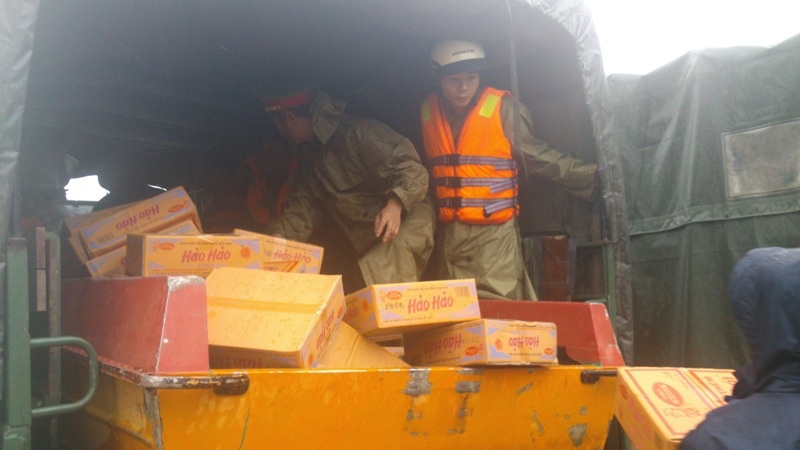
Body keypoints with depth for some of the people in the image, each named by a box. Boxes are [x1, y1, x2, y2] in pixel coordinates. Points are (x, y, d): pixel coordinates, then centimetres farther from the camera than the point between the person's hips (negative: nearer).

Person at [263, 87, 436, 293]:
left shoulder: (357, 132, -14)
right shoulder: (308, 156, 13)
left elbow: (412, 169, -21)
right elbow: (302, 210, 5)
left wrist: (396, 204, -40)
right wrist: (276, 236, -14)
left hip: (407, 217, -8)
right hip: (367, 243, 8)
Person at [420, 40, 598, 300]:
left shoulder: (501, 110, -7)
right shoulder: (427, 113, 7)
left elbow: (539, 157, -2)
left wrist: (593, 176, -6)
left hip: (494, 237, -4)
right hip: (447, 237, 4)